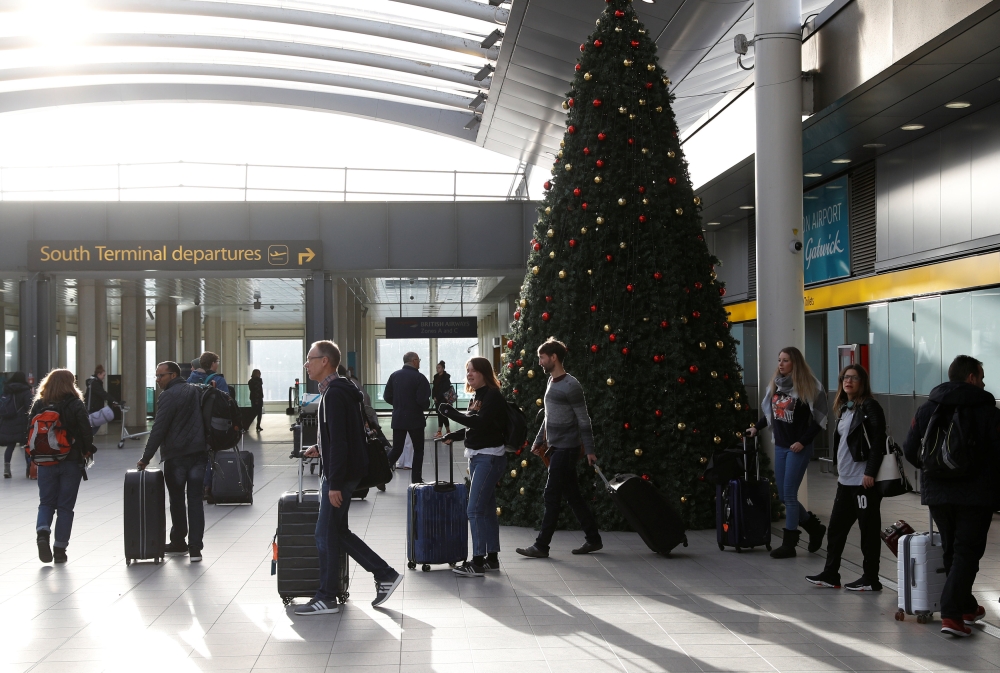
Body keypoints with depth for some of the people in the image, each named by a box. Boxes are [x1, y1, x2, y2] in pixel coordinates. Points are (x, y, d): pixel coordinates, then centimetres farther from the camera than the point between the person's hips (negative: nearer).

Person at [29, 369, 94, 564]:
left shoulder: (38, 405, 2)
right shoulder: (75, 405, -8)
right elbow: (86, 431, -12)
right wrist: (87, 451, 4)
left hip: (45, 462, 2)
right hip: (71, 462, -2)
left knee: (46, 503, 14)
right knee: (65, 506, 7)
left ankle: (42, 532, -12)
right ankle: (60, 548, 7)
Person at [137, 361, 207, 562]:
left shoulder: (168, 396, -9)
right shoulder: (196, 391, 13)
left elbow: (158, 430, -13)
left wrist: (146, 458, -9)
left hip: (176, 456, -6)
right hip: (199, 453, 6)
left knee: (176, 500, 9)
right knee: (195, 500, 3)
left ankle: (178, 542, 21)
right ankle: (195, 547, -1)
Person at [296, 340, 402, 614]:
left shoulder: (334, 394, -17)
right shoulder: (339, 390, 15)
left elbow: (339, 440, -23)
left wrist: (334, 484, -23)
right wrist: (320, 448, 14)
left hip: (339, 474, -10)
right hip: (339, 474, 10)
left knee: (326, 534, -2)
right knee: (337, 531, 14)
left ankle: (326, 598, 7)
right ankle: (385, 575, 17)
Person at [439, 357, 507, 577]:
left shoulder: (493, 396, -13)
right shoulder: (478, 396, 13)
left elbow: (481, 423, -25)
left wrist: (452, 413, -27)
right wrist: (454, 436, 11)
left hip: (490, 457, -9)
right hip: (476, 457, 9)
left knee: (475, 509, -10)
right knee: (487, 508, 12)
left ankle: (478, 562, -7)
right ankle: (492, 558, 19)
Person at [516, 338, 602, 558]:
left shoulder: (571, 386, -15)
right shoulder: (551, 381, 12)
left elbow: (583, 420, -14)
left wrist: (589, 450, -14)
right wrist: (539, 441, 22)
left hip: (566, 449, -9)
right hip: (556, 448, 9)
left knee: (552, 497, -5)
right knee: (573, 496, 12)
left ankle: (541, 546, 0)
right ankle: (594, 539, 20)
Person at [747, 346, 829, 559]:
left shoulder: (808, 386, -12)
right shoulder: (775, 384, 8)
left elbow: (819, 419, -12)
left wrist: (803, 442, -16)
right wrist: (756, 427, 14)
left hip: (798, 448, -7)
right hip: (780, 446, 7)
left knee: (789, 494, -5)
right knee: (783, 495, 9)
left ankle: (789, 544, 5)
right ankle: (815, 527, 29)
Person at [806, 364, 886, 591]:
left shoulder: (870, 407, -10)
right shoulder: (844, 409, 16)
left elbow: (878, 442, -16)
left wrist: (870, 472, -21)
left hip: (864, 480, -9)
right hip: (846, 479, 9)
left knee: (868, 528, 0)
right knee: (836, 526, 12)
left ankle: (871, 579, 8)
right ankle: (830, 575, 20)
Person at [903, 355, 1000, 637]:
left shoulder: (926, 409, 5)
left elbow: (910, 451, 4)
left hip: (937, 494, 5)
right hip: (976, 494, -5)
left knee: (951, 551, 17)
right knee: (967, 552, -1)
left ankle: (966, 607, 29)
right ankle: (951, 614, -10)